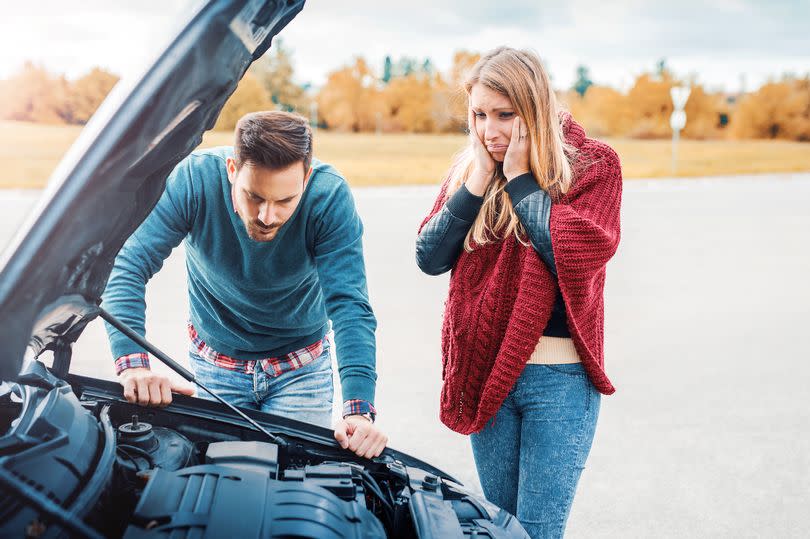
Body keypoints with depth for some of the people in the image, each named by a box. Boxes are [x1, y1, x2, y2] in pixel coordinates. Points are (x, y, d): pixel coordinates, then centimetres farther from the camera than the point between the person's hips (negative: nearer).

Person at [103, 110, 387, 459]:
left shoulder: (330, 197, -27)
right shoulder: (194, 179, -26)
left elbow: (349, 305, -30)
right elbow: (127, 268, -29)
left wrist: (360, 411, -41)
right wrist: (132, 364, -44)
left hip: (301, 368, 0)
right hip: (215, 364, 1)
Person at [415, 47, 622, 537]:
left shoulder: (592, 165, -5)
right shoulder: (468, 167, 7)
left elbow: (578, 255, -20)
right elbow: (430, 258, -1)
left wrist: (519, 177, -15)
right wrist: (477, 184, -10)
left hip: (559, 380, -4)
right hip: (484, 373, 4)